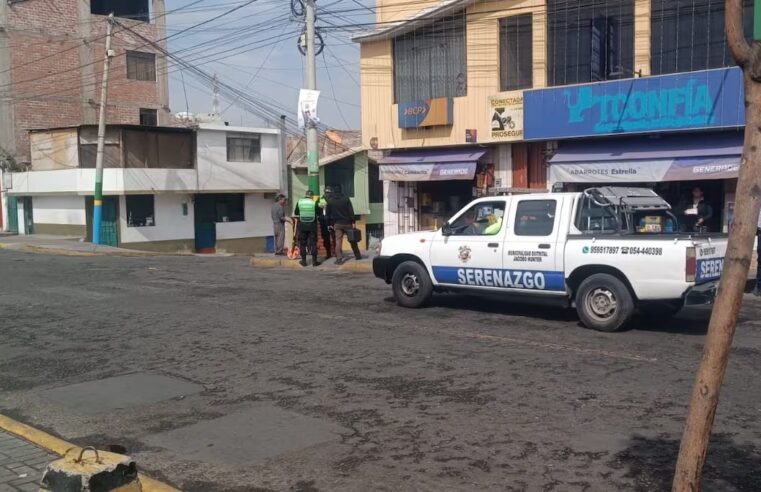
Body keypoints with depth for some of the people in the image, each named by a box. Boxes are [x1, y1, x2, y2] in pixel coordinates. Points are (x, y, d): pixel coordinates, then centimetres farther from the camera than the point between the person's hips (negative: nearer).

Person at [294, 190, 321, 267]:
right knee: (313, 243, 5)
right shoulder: (314, 203, -7)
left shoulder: (299, 202, -2)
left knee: (302, 243, 10)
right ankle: (314, 261, 4)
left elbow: (296, 213, 9)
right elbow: (320, 212, 3)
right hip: (312, 226, -1)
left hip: (302, 226, 1)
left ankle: (303, 261, 11)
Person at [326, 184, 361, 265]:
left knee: (338, 241, -2)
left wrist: (330, 223, 10)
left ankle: (339, 258, -11)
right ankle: (358, 255, 20)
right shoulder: (346, 198, -2)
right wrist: (352, 221, -5)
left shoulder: (330, 200, 2)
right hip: (347, 222, 0)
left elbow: (328, 213, 4)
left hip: (337, 223, 0)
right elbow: (351, 211, -7)